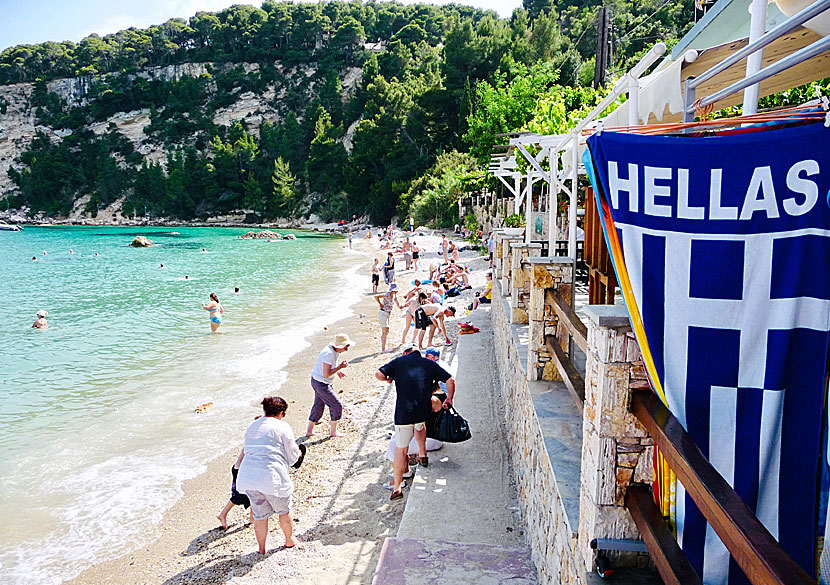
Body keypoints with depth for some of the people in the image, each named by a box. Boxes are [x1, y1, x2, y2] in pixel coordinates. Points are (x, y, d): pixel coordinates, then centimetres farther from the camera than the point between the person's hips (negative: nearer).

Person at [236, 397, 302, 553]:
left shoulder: (251, 426, 15)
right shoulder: (283, 427, -4)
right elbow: (293, 455, -1)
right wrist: (298, 454, 20)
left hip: (248, 476, 5)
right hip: (272, 476, -5)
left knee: (259, 514, 18)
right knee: (284, 510, 19)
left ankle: (261, 548, 29)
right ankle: (290, 540, 36)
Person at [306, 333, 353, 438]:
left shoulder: (333, 351, 1)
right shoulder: (329, 354, -29)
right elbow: (326, 374, -28)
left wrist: (337, 371, 9)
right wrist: (340, 367, -24)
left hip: (317, 381, 10)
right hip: (321, 384, -10)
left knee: (318, 405, 20)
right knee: (337, 406, 0)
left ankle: (309, 431, 31)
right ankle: (334, 431, 15)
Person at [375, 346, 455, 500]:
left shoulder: (398, 362, 10)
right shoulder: (430, 364, 14)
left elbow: (379, 374, -3)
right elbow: (450, 381, 10)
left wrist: (389, 379, 18)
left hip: (403, 413, -2)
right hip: (424, 411, 2)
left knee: (401, 449, 8)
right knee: (420, 425, 38)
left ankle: (396, 488, 9)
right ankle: (423, 454, 29)